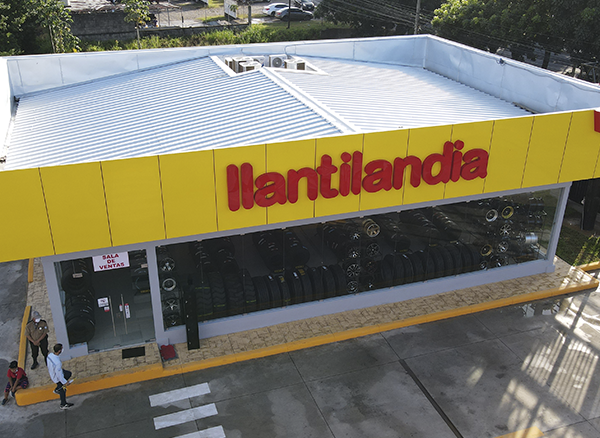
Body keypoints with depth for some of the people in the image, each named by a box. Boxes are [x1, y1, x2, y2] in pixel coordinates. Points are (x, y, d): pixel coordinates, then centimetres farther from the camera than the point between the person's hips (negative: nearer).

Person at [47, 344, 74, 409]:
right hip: (57, 378, -7)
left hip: (52, 374, 7)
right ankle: (63, 405, 42)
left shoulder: (50, 355, -19)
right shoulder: (57, 362, -43)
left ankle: (57, 390, 37)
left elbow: (48, 364, 2)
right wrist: (64, 382, -14)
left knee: (69, 374, 28)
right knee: (62, 390, 17)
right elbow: (59, 375, -31)